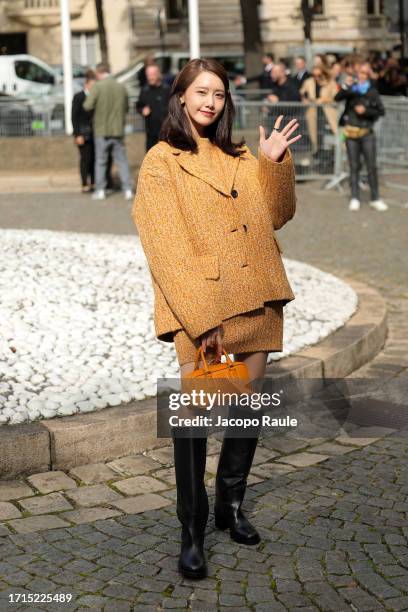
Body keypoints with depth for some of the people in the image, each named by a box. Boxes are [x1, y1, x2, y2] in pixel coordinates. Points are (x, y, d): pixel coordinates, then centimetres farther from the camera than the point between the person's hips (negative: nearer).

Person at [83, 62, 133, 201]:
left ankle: (100, 190, 10)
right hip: (118, 130, 3)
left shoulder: (97, 86, -11)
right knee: (122, 160, 8)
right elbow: (126, 107, 11)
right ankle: (128, 190, 3)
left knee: (100, 162, 8)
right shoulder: (121, 87, 1)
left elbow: (88, 106, -14)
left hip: (102, 130, -3)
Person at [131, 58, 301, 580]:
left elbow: (276, 215, 14)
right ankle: (192, 533, 1)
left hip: (253, 295, 6)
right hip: (199, 303, -6)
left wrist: (274, 163, -1)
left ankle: (231, 505, 29)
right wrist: (202, 315, -18)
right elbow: (167, 248, -10)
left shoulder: (238, 158, 16)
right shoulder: (161, 162, -2)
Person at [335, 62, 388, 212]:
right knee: (354, 167, 5)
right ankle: (354, 198, 9)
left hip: (367, 133, 0)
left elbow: (381, 111, 1)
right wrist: (345, 86, -26)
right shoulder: (351, 89, 3)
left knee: (372, 167, 0)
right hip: (351, 132, 0)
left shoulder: (372, 92, 2)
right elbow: (337, 98, -12)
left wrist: (366, 111, -12)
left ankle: (375, 199, 7)